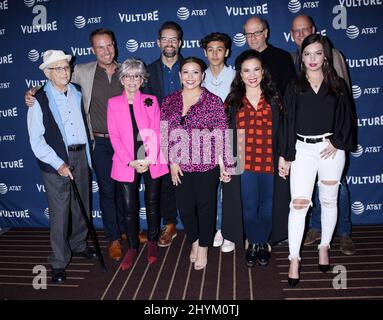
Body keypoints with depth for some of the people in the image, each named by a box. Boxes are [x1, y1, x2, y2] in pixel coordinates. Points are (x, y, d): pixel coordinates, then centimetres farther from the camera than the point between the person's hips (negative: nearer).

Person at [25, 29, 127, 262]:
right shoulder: (82, 72, -1)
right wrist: (34, 92, -10)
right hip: (100, 142, -1)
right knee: (107, 190, 6)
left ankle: (125, 230, 35)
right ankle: (113, 238, 21)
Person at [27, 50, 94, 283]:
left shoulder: (78, 93, 7)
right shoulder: (40, 100, -7)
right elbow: (36, 140, -9)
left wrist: (88, 156, 9)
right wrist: (59, 164, -15)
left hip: (80, 155, 5)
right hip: (56, 161, -5)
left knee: (81, 205, 15)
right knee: (59, 212, -1)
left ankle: (79, 246, 36)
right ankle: (59, 262, 13)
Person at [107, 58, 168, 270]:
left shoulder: (151, 100, 6)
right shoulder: (113, 103, 6)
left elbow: (157, 132, 0)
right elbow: (114, 136, 0)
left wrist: (150, 159, -12)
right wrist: (130, 162, -10)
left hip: (152, 163, 1)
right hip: (126, 163, 0)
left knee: (152, 203, 9)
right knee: (129, 207, 2)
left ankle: (152, 242, 29)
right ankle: (132, 247, 20)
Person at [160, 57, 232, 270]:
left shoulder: (213, 101, -4)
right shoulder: (169, 102, 5)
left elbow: (221, 135, -5)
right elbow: (165, 134, 6)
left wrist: (224, 164, -7)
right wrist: (172, 161, -2)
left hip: (207, 165, -3)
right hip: (180, 166, 3)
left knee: (206, 206, 8)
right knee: (185, 207, 9)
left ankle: (203, 248, 29)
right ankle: (194, 241, 37)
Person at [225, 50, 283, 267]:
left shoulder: (273, 98, 2)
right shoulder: (234, 101, 3)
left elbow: (280, 131, 3)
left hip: (269, 161, 0)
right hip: (244, 162, 0)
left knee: (266, 204, 10)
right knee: (249, 205, 7)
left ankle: (263, 243, 30)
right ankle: (253, 243, 28)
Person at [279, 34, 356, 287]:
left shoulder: (338, 85, 7)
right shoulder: (294, 88, 6)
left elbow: (347, 117, 6)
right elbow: (288, 123, 4)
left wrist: (337, 143, -9)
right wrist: (285, 156, 2)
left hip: (331, 148, 1)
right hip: (303, 150, -1)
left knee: (329, 201, 11)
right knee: (298, 204, -7)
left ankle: (324, 247, 29)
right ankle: (294, 259, -1)